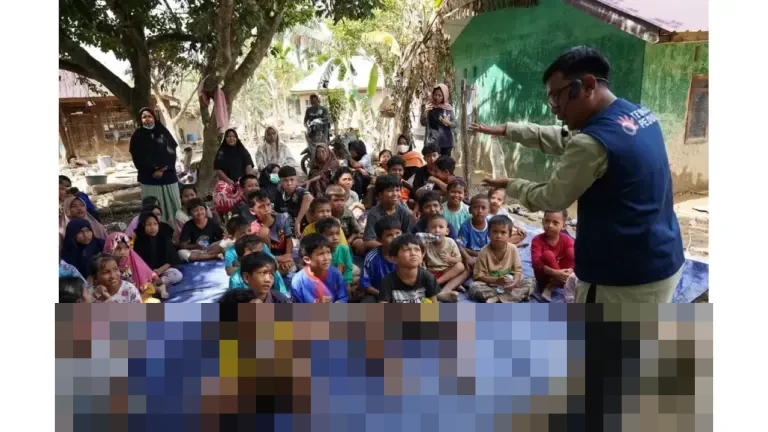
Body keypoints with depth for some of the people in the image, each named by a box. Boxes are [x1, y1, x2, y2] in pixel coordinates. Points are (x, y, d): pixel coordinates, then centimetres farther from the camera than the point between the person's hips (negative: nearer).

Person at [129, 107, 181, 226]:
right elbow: (138, 158, -3)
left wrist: (164, 168, -11)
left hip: (168, 175, 3)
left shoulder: (163, 132, 10)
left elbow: (172, 151, 3)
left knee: (173, 206, 5)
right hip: (150, 178, -2)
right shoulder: (138, 136, 4)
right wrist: (154, 170, -14)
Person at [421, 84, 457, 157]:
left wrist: (448, 123, -13)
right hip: (432, 142, -2)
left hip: (446, 141, 2)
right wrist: (425, 111, -19)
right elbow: (423, 123, -3)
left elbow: (455, 124, 7)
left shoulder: (448, 108, 5)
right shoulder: (429, 106, 2)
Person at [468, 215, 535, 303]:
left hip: (508, 285, 3)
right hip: (490, 285, -3)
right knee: (474, 287, -30)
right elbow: (478, 275, -15)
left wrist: (514, 283, -26)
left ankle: (496, 299, -27)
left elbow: (518, 270, -5)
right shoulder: (485, 252, -16)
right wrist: (497, 280, -27)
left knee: (530, 283, -17)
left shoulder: (513, 249, -9)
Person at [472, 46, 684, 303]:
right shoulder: (639, 114, 5)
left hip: (623, 276, -9)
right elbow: (565, 140, 15)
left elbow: (552, 198, -9)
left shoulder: (592, 144, -25)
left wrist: (509, 185, 9)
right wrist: (507, 130, 17)